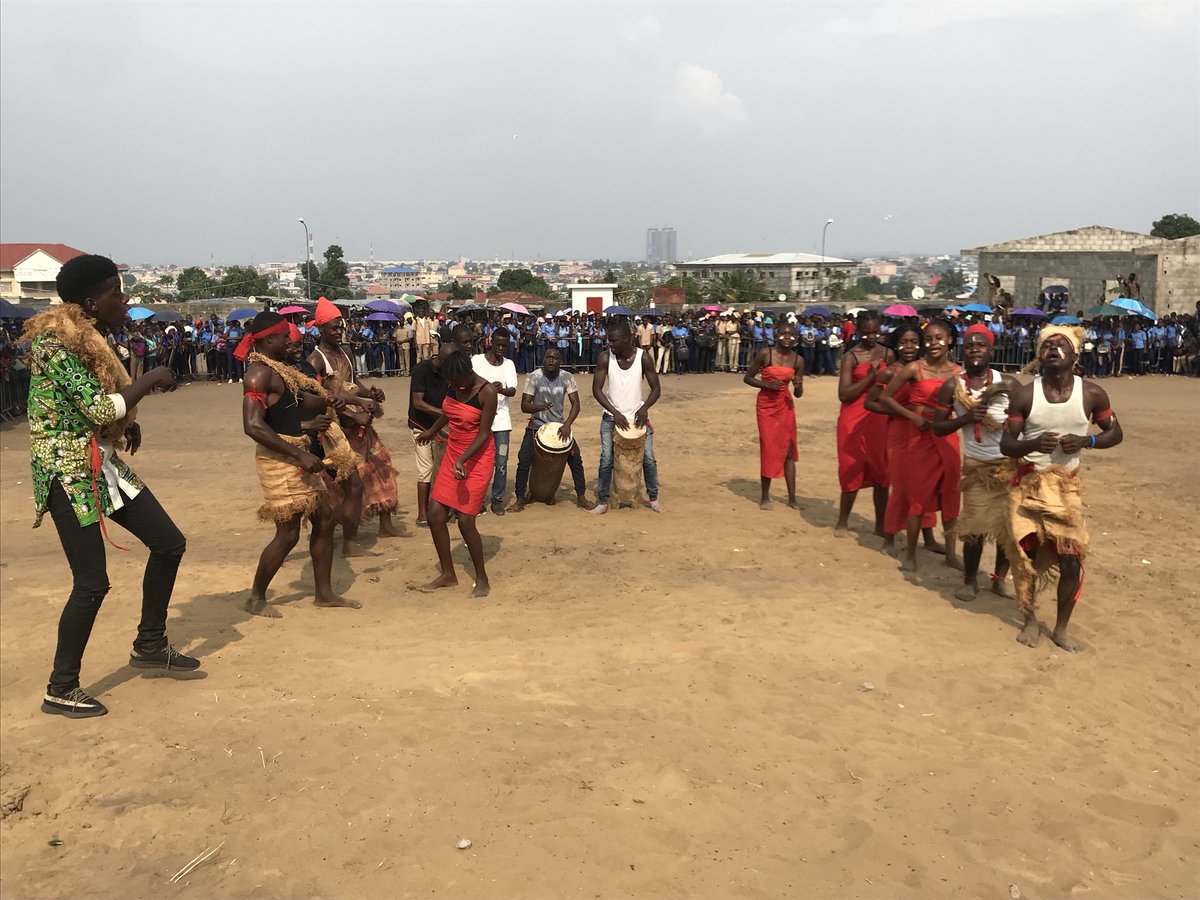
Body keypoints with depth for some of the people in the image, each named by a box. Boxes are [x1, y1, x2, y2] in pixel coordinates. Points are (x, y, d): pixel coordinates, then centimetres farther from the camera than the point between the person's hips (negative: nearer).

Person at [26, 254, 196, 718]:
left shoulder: (86, 338, 10)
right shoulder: (54, 343, -19)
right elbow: (100, 408, -25)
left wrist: (128, 422, 5)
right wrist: (151, 380, -13)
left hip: (102, 463, 9)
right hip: (67, 471, -9)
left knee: (169, 542, 10)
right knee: (93, 582, -6)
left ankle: (150, 645, 25)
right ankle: (60, 690, 11)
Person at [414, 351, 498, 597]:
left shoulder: (486, 391, -19)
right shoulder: (453, 385, 0)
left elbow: (484, 434, -20)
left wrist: (462, 461, -32)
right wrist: (432, 431, 36)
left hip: (478, 459, -7)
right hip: (452, 454, 7)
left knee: (465, 521, -10)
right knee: (435, 515, 2)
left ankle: (482, 580, 8)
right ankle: (448, 575, 18)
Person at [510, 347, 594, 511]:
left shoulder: (567, 378, -9)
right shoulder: (534, 377, -14)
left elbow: (575, 404, -9)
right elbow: (524, 406, -14)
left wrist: (567, 425, -24)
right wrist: (539, 407, -35)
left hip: (559, 425, 2)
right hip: (536, 426, -2)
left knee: (576, 459, -3)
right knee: (524, 461, -12)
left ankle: (581, 497, 13)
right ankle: (520, 498, 5)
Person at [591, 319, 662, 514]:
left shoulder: (644, 357, -11)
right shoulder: (605, 358, -11)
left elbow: (656, 389, -5)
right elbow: (596, 389, -9)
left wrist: (644, 408, -23)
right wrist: (615, 412, -19)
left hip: (638, 416, 0)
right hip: (611, 417, 0)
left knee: (648, 458, 0)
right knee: (606, 460, -7)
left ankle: (653, 497, 20)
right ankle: (602, 501, 6)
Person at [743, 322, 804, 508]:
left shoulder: (798, 360, -1)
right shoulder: (765, 353, -10)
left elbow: (798, 394, 4)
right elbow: (747, 378, -5)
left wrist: (798, 386, -19)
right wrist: (767, 385, -20)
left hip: (785, 406, 3)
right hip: (766, 406, -3)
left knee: (788, 451, 4)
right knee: (768, 449, -2)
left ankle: (792, 497, 9)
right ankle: (765, 496, 10)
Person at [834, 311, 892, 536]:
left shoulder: (887, 354, 6)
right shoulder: (851, 357, -6)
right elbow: (844, 394, -15)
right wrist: (870, 376, -18)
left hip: (880, 418, 4)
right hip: (854, 419, -3)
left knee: (881, 473, 5)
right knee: (852, 471, 1)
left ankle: (881, 524, 15)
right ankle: (842, 522, 15)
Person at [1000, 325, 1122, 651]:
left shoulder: (1091, 393, -5)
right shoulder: (1025, 394, -9)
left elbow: (1115, 432, 7)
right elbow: (1006, 444, -6)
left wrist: (1086, 441, -14)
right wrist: (1034, 444, -28)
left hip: (1067, 486, 1)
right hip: (1028, 484, -1)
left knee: (1071, 562, -1)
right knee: (1025, 556, 6)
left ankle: (1061, 628, 20)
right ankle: (1031, 620, 27)